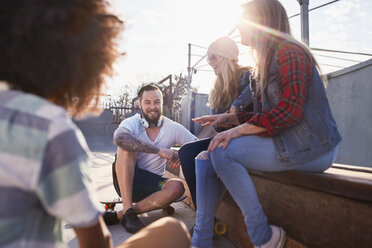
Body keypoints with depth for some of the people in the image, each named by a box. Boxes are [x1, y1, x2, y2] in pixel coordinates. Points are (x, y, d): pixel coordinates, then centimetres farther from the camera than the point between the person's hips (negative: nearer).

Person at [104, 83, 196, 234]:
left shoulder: (173, 128, -2)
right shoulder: (132, 123, -11)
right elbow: (119, 138, -34)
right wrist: (159, 150, -36)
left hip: (151, 185, 2)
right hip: (125, 181, -2)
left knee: (177, 187, -28)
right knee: (127, 146, -27)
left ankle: (119, 215, -22)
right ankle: (128, 211, -29)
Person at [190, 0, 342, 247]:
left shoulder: (288, 51, -9)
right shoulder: (265, 63, 20)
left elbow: (290, 110, -21)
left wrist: (239, 130, -21)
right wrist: (228, 118, 5)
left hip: (310, 147, -9)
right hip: (285, 143, 9)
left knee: (222, 151, -25)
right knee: (205, 159, -4)